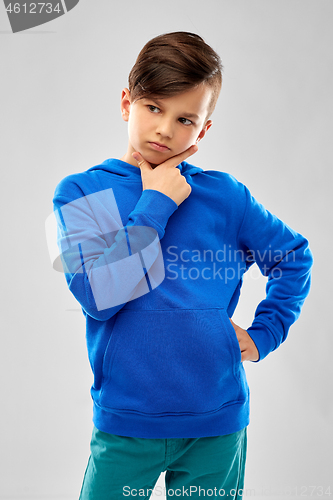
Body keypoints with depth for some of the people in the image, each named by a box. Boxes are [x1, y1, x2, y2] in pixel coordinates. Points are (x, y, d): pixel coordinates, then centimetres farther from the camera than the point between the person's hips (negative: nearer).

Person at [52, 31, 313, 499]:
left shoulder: (224, 195, -2)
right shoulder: (80, 192, -6)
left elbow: (295, 255, 11)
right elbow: (97, 295, -20)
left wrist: (264, 333, 3)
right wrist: (156, 206, -17)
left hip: (218, 424, 2)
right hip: (125, 426, -1)